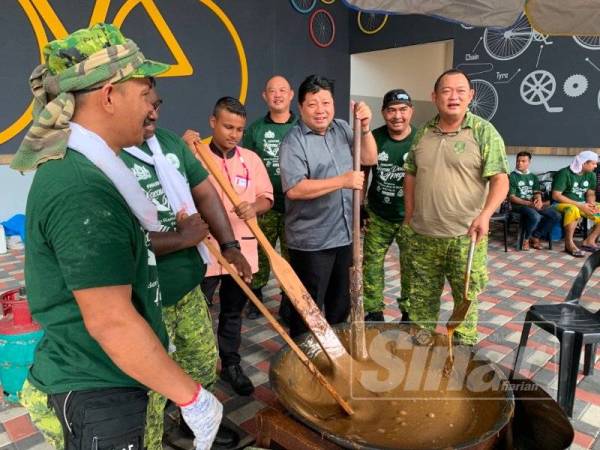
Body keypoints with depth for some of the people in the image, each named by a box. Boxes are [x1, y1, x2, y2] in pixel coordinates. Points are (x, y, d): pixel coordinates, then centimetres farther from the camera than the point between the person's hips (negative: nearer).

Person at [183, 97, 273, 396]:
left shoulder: (251, 159, 6)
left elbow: (267, 198, 5)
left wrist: (253, 207, -17)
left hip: (242, 249, 3)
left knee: (234, 311, 16)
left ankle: (231, 365, 32)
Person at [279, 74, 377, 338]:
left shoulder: (342, 128, 5)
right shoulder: (294, 142, -14)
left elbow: (370, 159, 7)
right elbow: (294, 189, -25)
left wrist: (365, 127, -8)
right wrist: (342, 181, -25)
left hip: (345, 235, 7)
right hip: (311, 241, -6)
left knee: (341, 303, 23)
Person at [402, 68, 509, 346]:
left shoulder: (484, 132, -6)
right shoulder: (423, 133, 7)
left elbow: (500, 180, -10)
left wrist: (485, 215, -27)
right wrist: (408, 219, 10)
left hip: (465, 236, -4)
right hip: (421, 235, 4)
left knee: (465, 298, 10)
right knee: (421, 297, 16)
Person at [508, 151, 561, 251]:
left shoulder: (533, 177, 18)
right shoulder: (512, 176, 0)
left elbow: (537, 193, 11)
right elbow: (512, 197, -7)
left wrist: (539, 201, -14)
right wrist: (529, 203, -18)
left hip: (534, 205, 6)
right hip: (519, 205, -6)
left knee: (556, 215, -15)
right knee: (535, 216, -36)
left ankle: (535, 237, -2)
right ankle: (525, 239, -9)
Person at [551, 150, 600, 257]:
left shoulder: (591, 175, 6)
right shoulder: (564, 173, -15)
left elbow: (590, 193, 14)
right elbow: (556, 196, -20)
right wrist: (579, 205, -23)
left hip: (582, 204, 7)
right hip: (562, 204, -7)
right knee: (573, 210, -40)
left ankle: (589, 241, -3)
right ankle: (569, 244, -27)